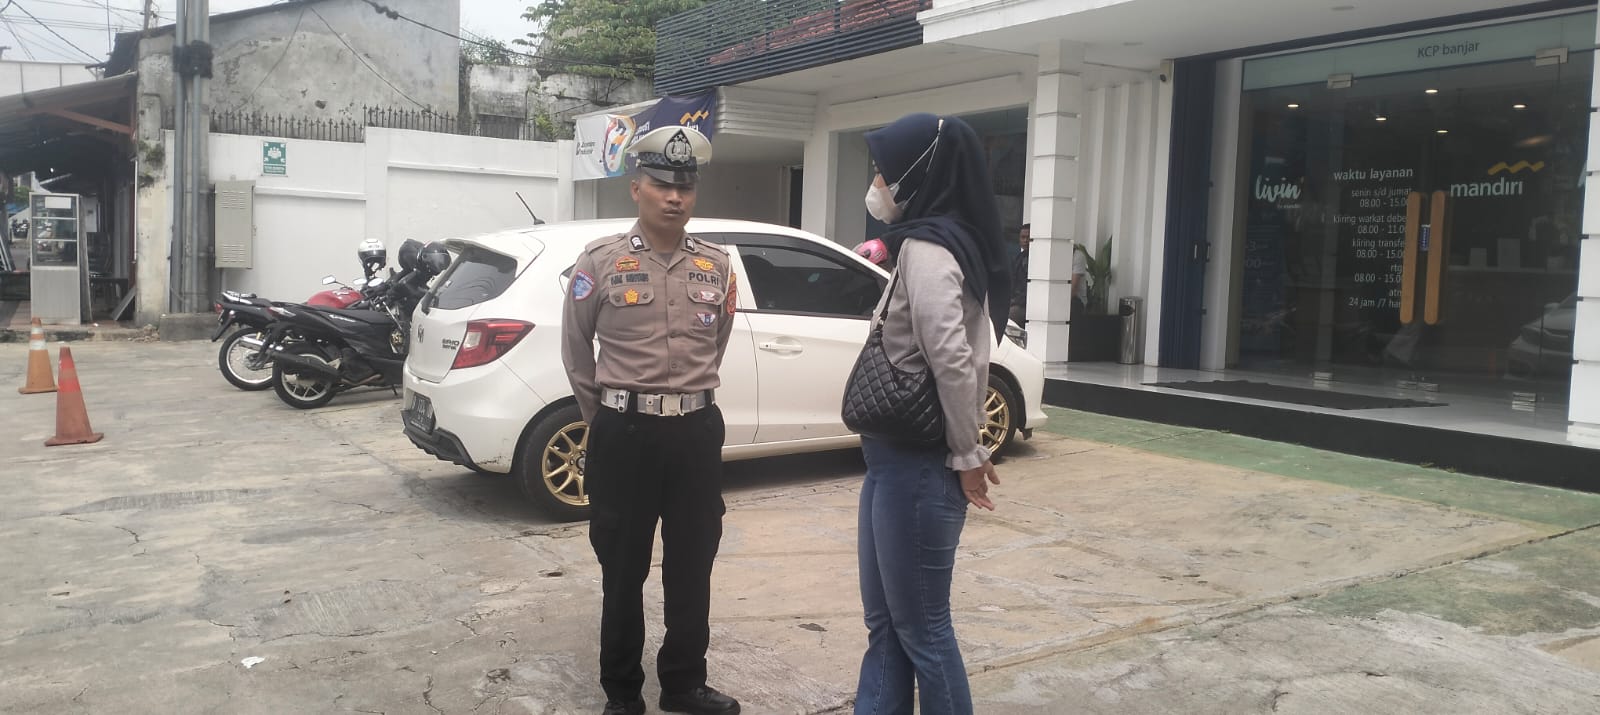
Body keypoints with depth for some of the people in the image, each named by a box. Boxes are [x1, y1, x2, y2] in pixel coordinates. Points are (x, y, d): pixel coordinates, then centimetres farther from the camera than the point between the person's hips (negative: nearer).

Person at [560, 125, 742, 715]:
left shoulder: (717, 267, 5)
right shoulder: (601, 262, -4)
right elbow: (575, 351, 5)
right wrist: (605, 419, 9)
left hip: (698, 433, 3)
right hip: (624, 433, -3)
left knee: (691, 569, 12)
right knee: (623, 571, 8)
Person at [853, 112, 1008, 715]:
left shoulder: (926, 248, -16)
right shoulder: (933, 242, 14)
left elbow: (951, 360, -24)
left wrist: (966, 456, -14)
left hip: (918, 464, -10)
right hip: (896, 458, 10)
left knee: (921, 628, 4)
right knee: (885, 620, 17)